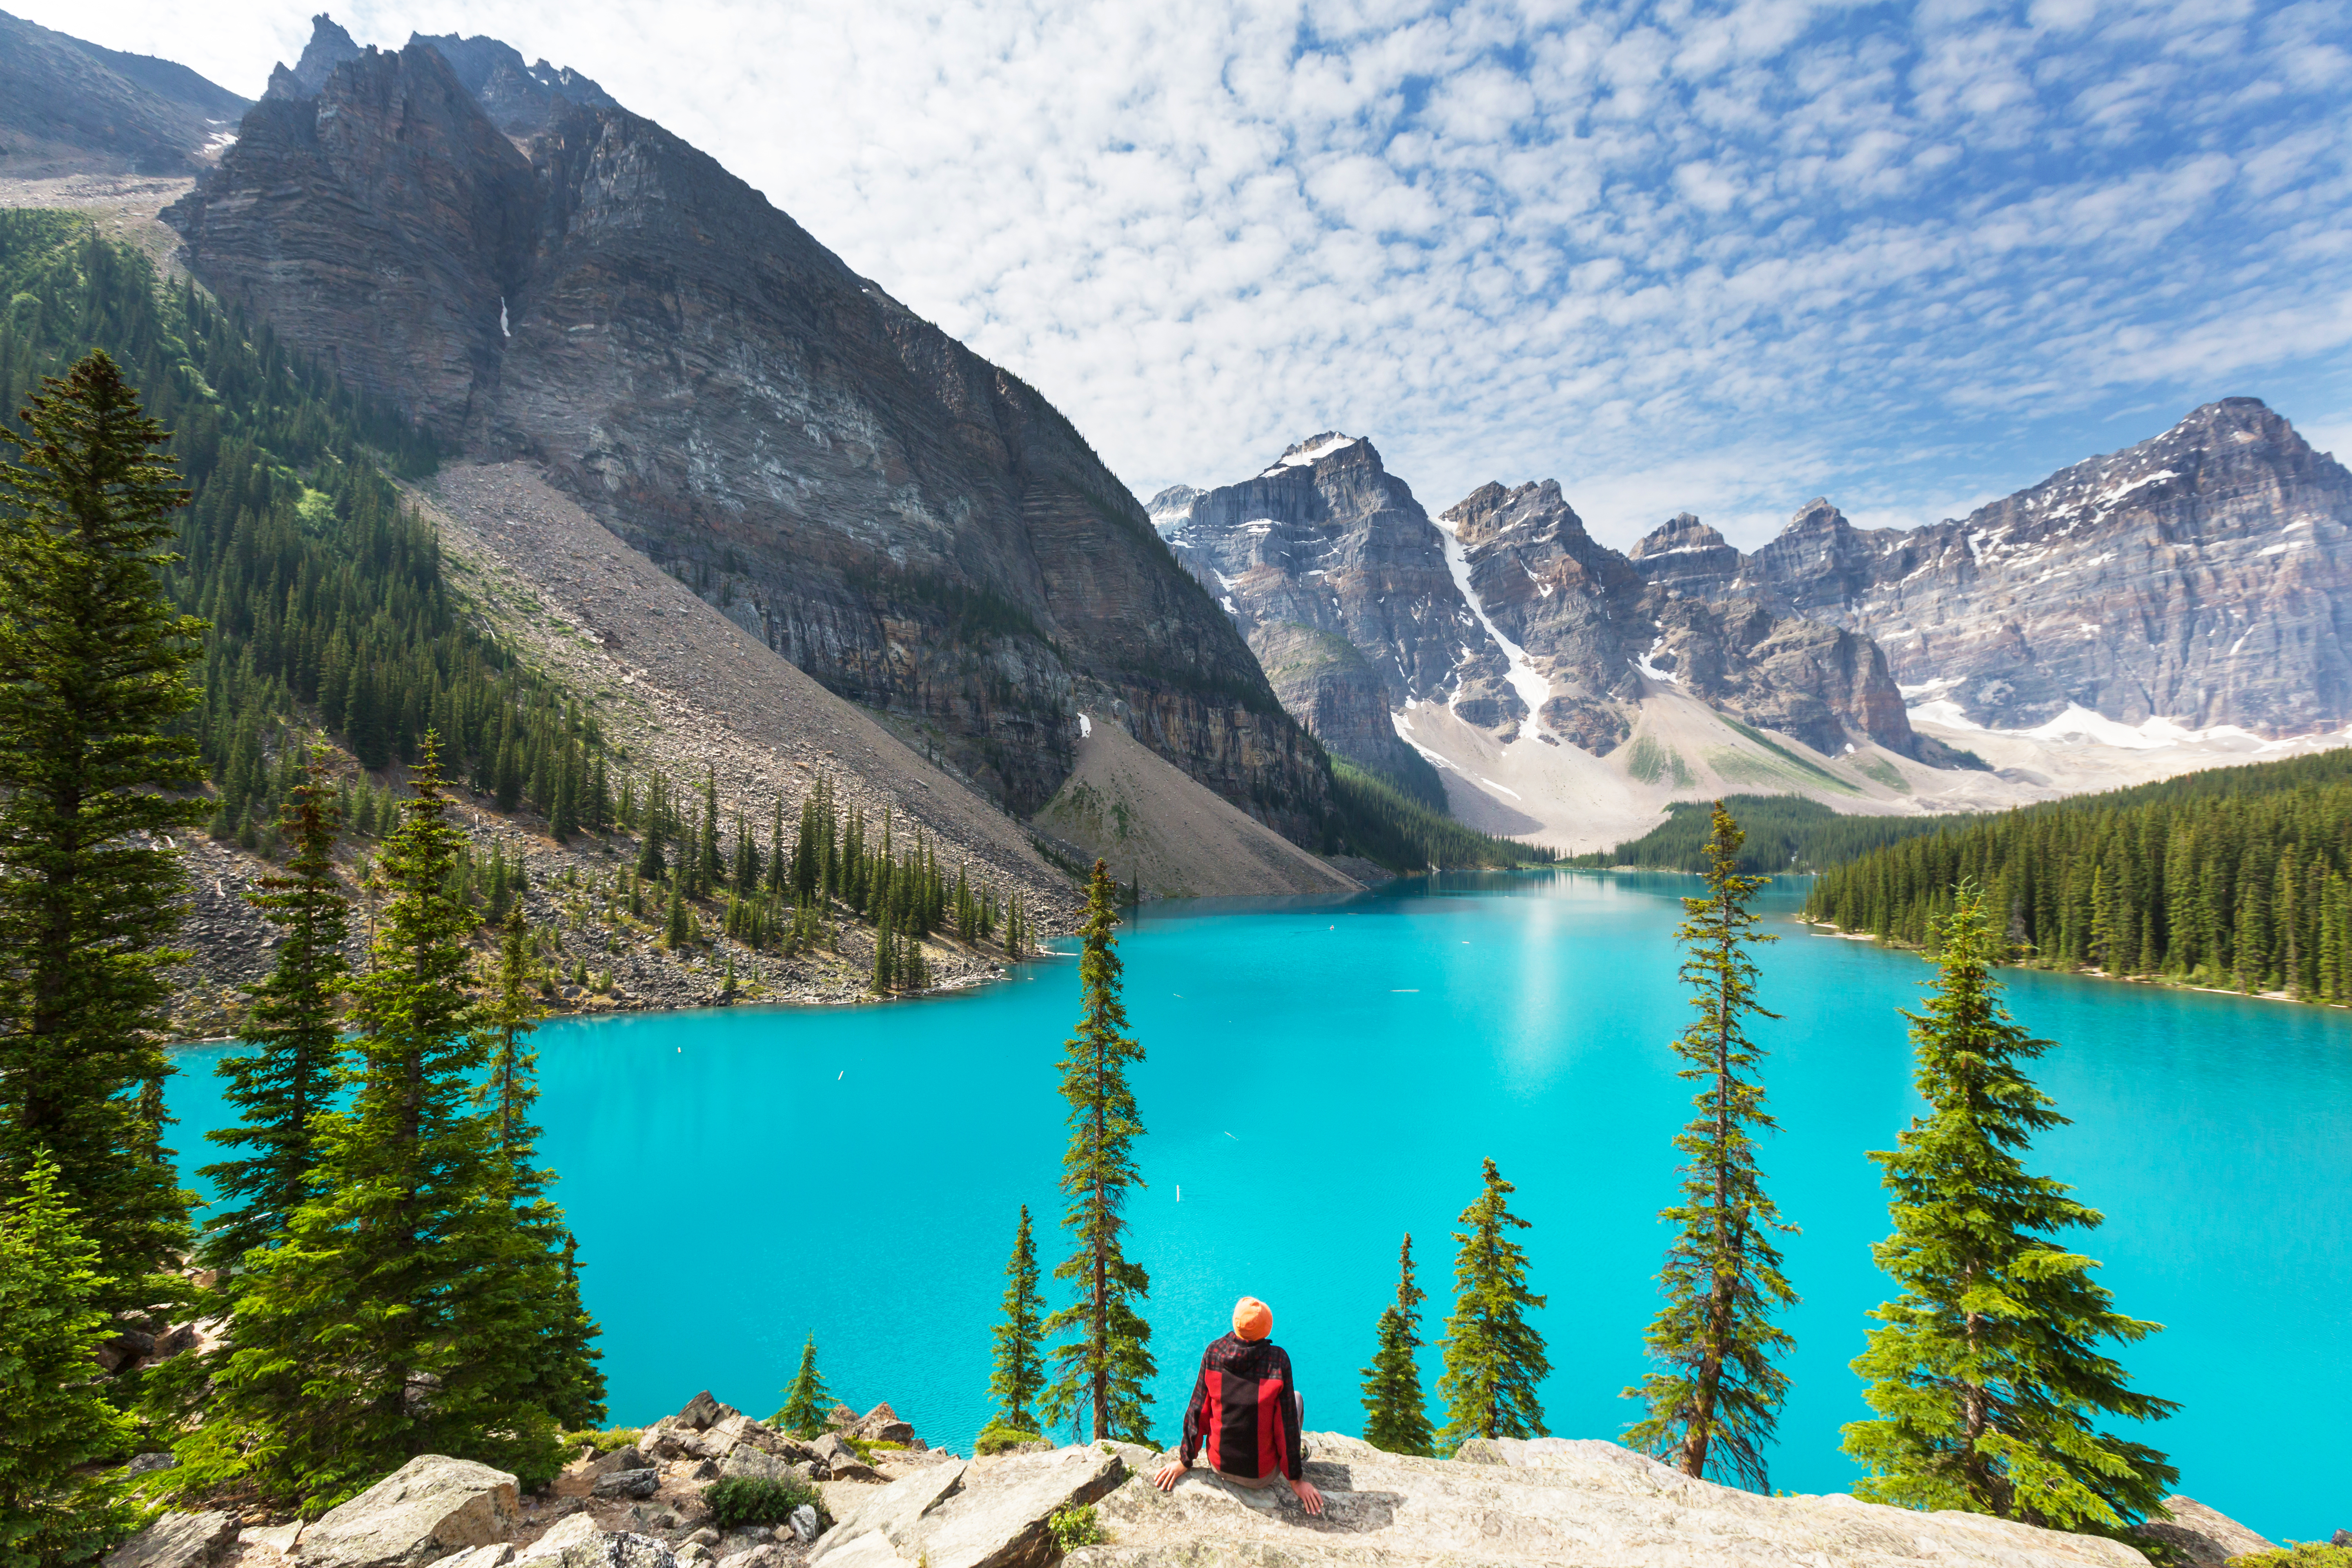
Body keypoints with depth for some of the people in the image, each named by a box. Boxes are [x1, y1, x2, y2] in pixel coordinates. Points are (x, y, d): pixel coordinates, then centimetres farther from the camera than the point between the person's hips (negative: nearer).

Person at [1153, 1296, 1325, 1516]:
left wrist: (1184, 1462, 8)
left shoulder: (1214, 1351, -13)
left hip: (1220, 1467, 3)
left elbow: (1198, 1411, -4)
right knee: (1296, 1398, 19)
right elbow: (1287, 1423, -14)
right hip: (1262, 1477, -3)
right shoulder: (1278, 1359, -21)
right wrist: (1296, 1480, -1)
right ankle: (1296, 1460, 36)